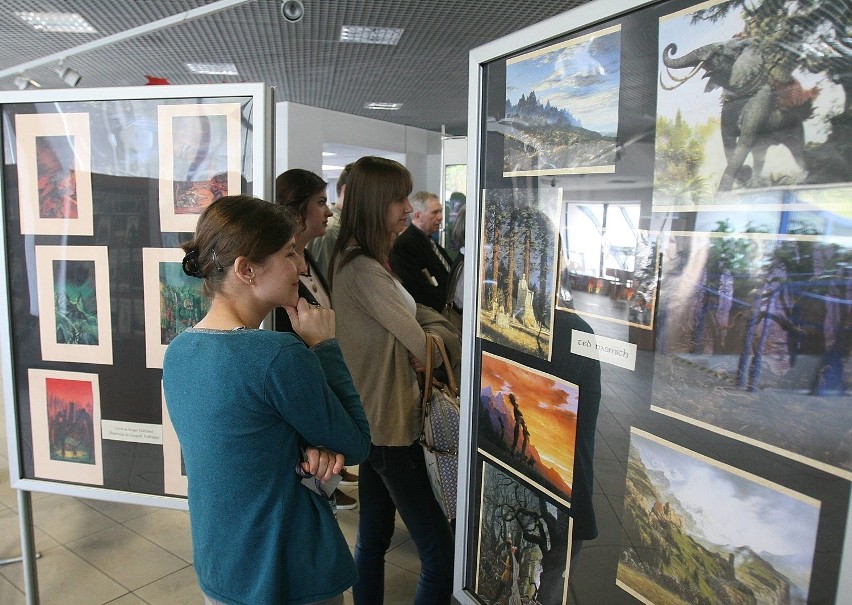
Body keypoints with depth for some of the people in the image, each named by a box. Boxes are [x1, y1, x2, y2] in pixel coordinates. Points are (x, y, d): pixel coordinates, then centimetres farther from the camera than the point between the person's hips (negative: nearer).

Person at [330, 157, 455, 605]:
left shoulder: (354, 259, 10)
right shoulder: (365, 270, -21)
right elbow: (423, 348, -20)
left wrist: (412, 350, -1)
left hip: (374, 420, 10)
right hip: (391, 426, -10)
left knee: (373, 539, 20)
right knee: (442, 554, -3)